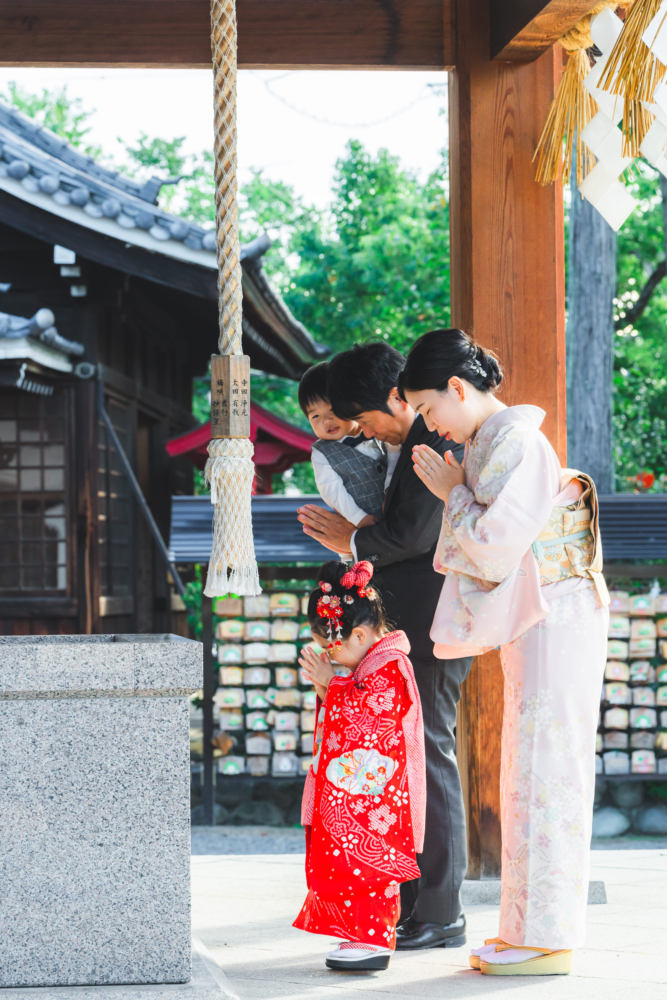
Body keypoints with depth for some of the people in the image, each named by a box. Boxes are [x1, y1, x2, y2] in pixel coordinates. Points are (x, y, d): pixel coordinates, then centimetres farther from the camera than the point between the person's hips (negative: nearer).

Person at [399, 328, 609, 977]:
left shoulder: (517, 443, -16)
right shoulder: (491, 444, 14)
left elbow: (494, 552, -20)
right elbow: (481, 552, 17)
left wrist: (453, 492, -8)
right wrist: (453, 493, 5)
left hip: (556, 625, -10)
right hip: (534, 626, 10)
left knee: (544, 773, -7)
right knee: (528, 777, 12)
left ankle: (547, 938, -3)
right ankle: (529, 928, 18)